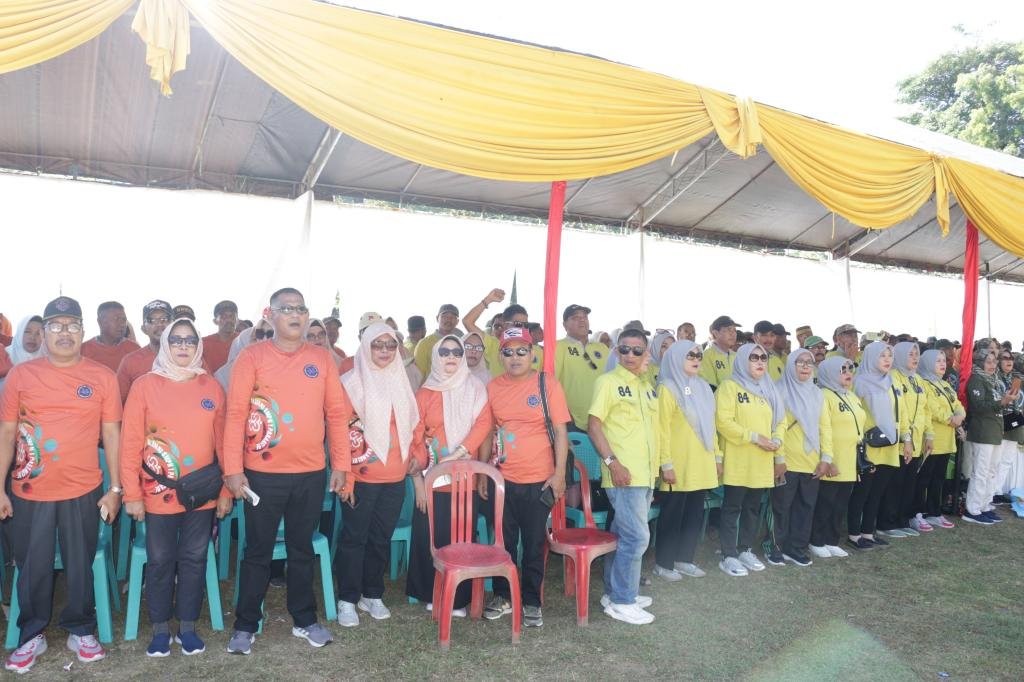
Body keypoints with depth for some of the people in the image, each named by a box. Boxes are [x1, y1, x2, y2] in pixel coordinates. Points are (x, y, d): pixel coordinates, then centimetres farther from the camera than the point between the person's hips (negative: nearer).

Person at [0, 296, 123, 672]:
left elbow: (111, 434, 1)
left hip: (84, 492, 0)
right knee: (32, 569, 12)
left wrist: (115, 488, -1)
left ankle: (80, 631, 29)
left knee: (80, 567, 11)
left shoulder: (103, 377, -1)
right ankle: (32, 635, 31)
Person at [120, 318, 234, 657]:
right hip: (158, 495, -1)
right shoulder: (145, 385, -3)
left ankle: (188, 626, 25)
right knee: (160, 561, 9)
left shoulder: (212, 387, 3)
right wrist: (132, 494, -6)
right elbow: (131, 442, -4)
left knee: (194, 560, 10)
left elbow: (222, 441, 5)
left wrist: (225, 491, 4)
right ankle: (160, 629, 25)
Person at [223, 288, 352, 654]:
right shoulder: (251, 356, -4)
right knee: (258, 552, 9)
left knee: (302, 549, 15)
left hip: (311, 474, 3)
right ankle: (245, 625, 25)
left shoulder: (322, 358, 5)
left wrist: (340, 464, 3)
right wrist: (233, 468, -12)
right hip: (262, 473, -2)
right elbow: (236, 414, -7)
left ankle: (304, 619, 30)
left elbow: (337, 413, 6)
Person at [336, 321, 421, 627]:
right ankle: (347, 599, 16)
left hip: (395, 478, 5)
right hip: (361, 478, -5)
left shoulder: (401, 382, 11)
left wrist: (418, 455, 3)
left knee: (382, 538, 13)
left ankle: (372, 595, 26)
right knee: (354, 538, 4)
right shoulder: (350, 382, -7)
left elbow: (413, 425, 18)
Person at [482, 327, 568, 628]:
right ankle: (502, 595, 30)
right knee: (503, 541, 13)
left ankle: (531, 601, 24)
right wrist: (483, 473, 9)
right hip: (502, 478, 2)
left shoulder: (548, 384, -5)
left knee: (534, 544, 8)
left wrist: (560, 473, -8)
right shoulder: (493, 387, 3)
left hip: (539, 480, -2)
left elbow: (560, 432, -4)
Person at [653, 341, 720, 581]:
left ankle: (684, 559, 24)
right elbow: (662, 429, -13)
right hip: (679, 466, -7)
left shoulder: (703, 388, 13)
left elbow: (710, 425, 16)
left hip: (702, 465, 7)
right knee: (673, 514, 2)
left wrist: (717, 455, 13)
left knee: (695, 513, 12)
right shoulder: (667, 388, -8)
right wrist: (666, 464, -17)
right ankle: (663, 563, 13)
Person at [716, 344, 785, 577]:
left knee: (752, 507, 13)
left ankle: (745, 550, 25)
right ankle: (728, 556, 4)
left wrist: (776, 440, -5)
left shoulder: (769, 389, 15)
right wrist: (755, 437, -17)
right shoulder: (729, 386, -7)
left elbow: (780, 421, 16)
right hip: (738, 461, -6)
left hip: (763, 461, 7)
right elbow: (723, 422, -16)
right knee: (732, 507, -2)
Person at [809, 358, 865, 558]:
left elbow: (860, 426, 22)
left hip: (850, 463, 8)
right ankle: (817, 542, 12)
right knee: (824, 504, 1)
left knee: (841, 505, 13)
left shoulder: (853, 397, 15)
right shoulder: (825, 396, -13)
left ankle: (832, 541, 22)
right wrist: (826, 459, -22)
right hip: (832, 464, -8)